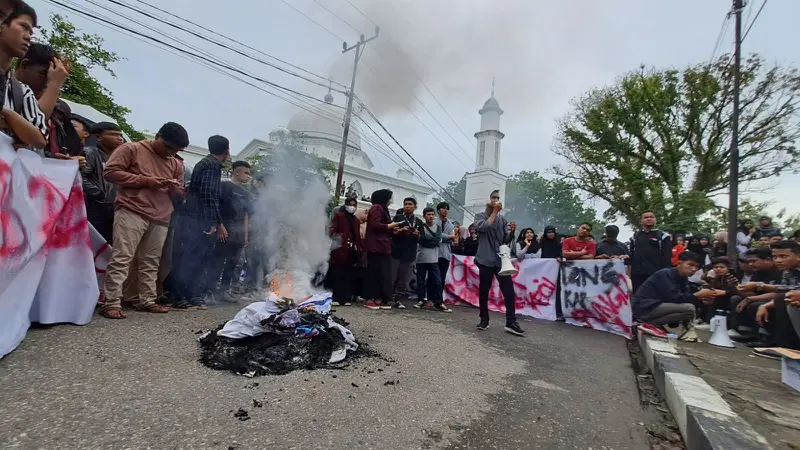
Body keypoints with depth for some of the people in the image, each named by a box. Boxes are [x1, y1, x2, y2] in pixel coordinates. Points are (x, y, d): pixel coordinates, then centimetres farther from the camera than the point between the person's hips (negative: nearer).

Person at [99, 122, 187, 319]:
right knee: (121, 258, -8)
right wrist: (144, 180, -12)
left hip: (160, 219, 5)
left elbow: (179, 192, 23)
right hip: (131, 212, -5)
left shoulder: (176, 164, 18)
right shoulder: (131, 149, 4)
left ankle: (147, 301, 12)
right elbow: (110, 172, -5)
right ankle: (111, 303, -5)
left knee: (151, 262, 6)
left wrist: (174, 188, -2)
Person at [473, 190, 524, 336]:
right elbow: (484, 227, -17)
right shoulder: (479, 216, 4)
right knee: (483, 291, 5)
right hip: (486, 260, -2)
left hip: (501, 259, 2)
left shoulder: (502, 218, 12)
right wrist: (494, 212, -13)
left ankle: (511, 322, 2)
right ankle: (484, 319, 20)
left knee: (509, 291, -4)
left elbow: (506, 238, 12)